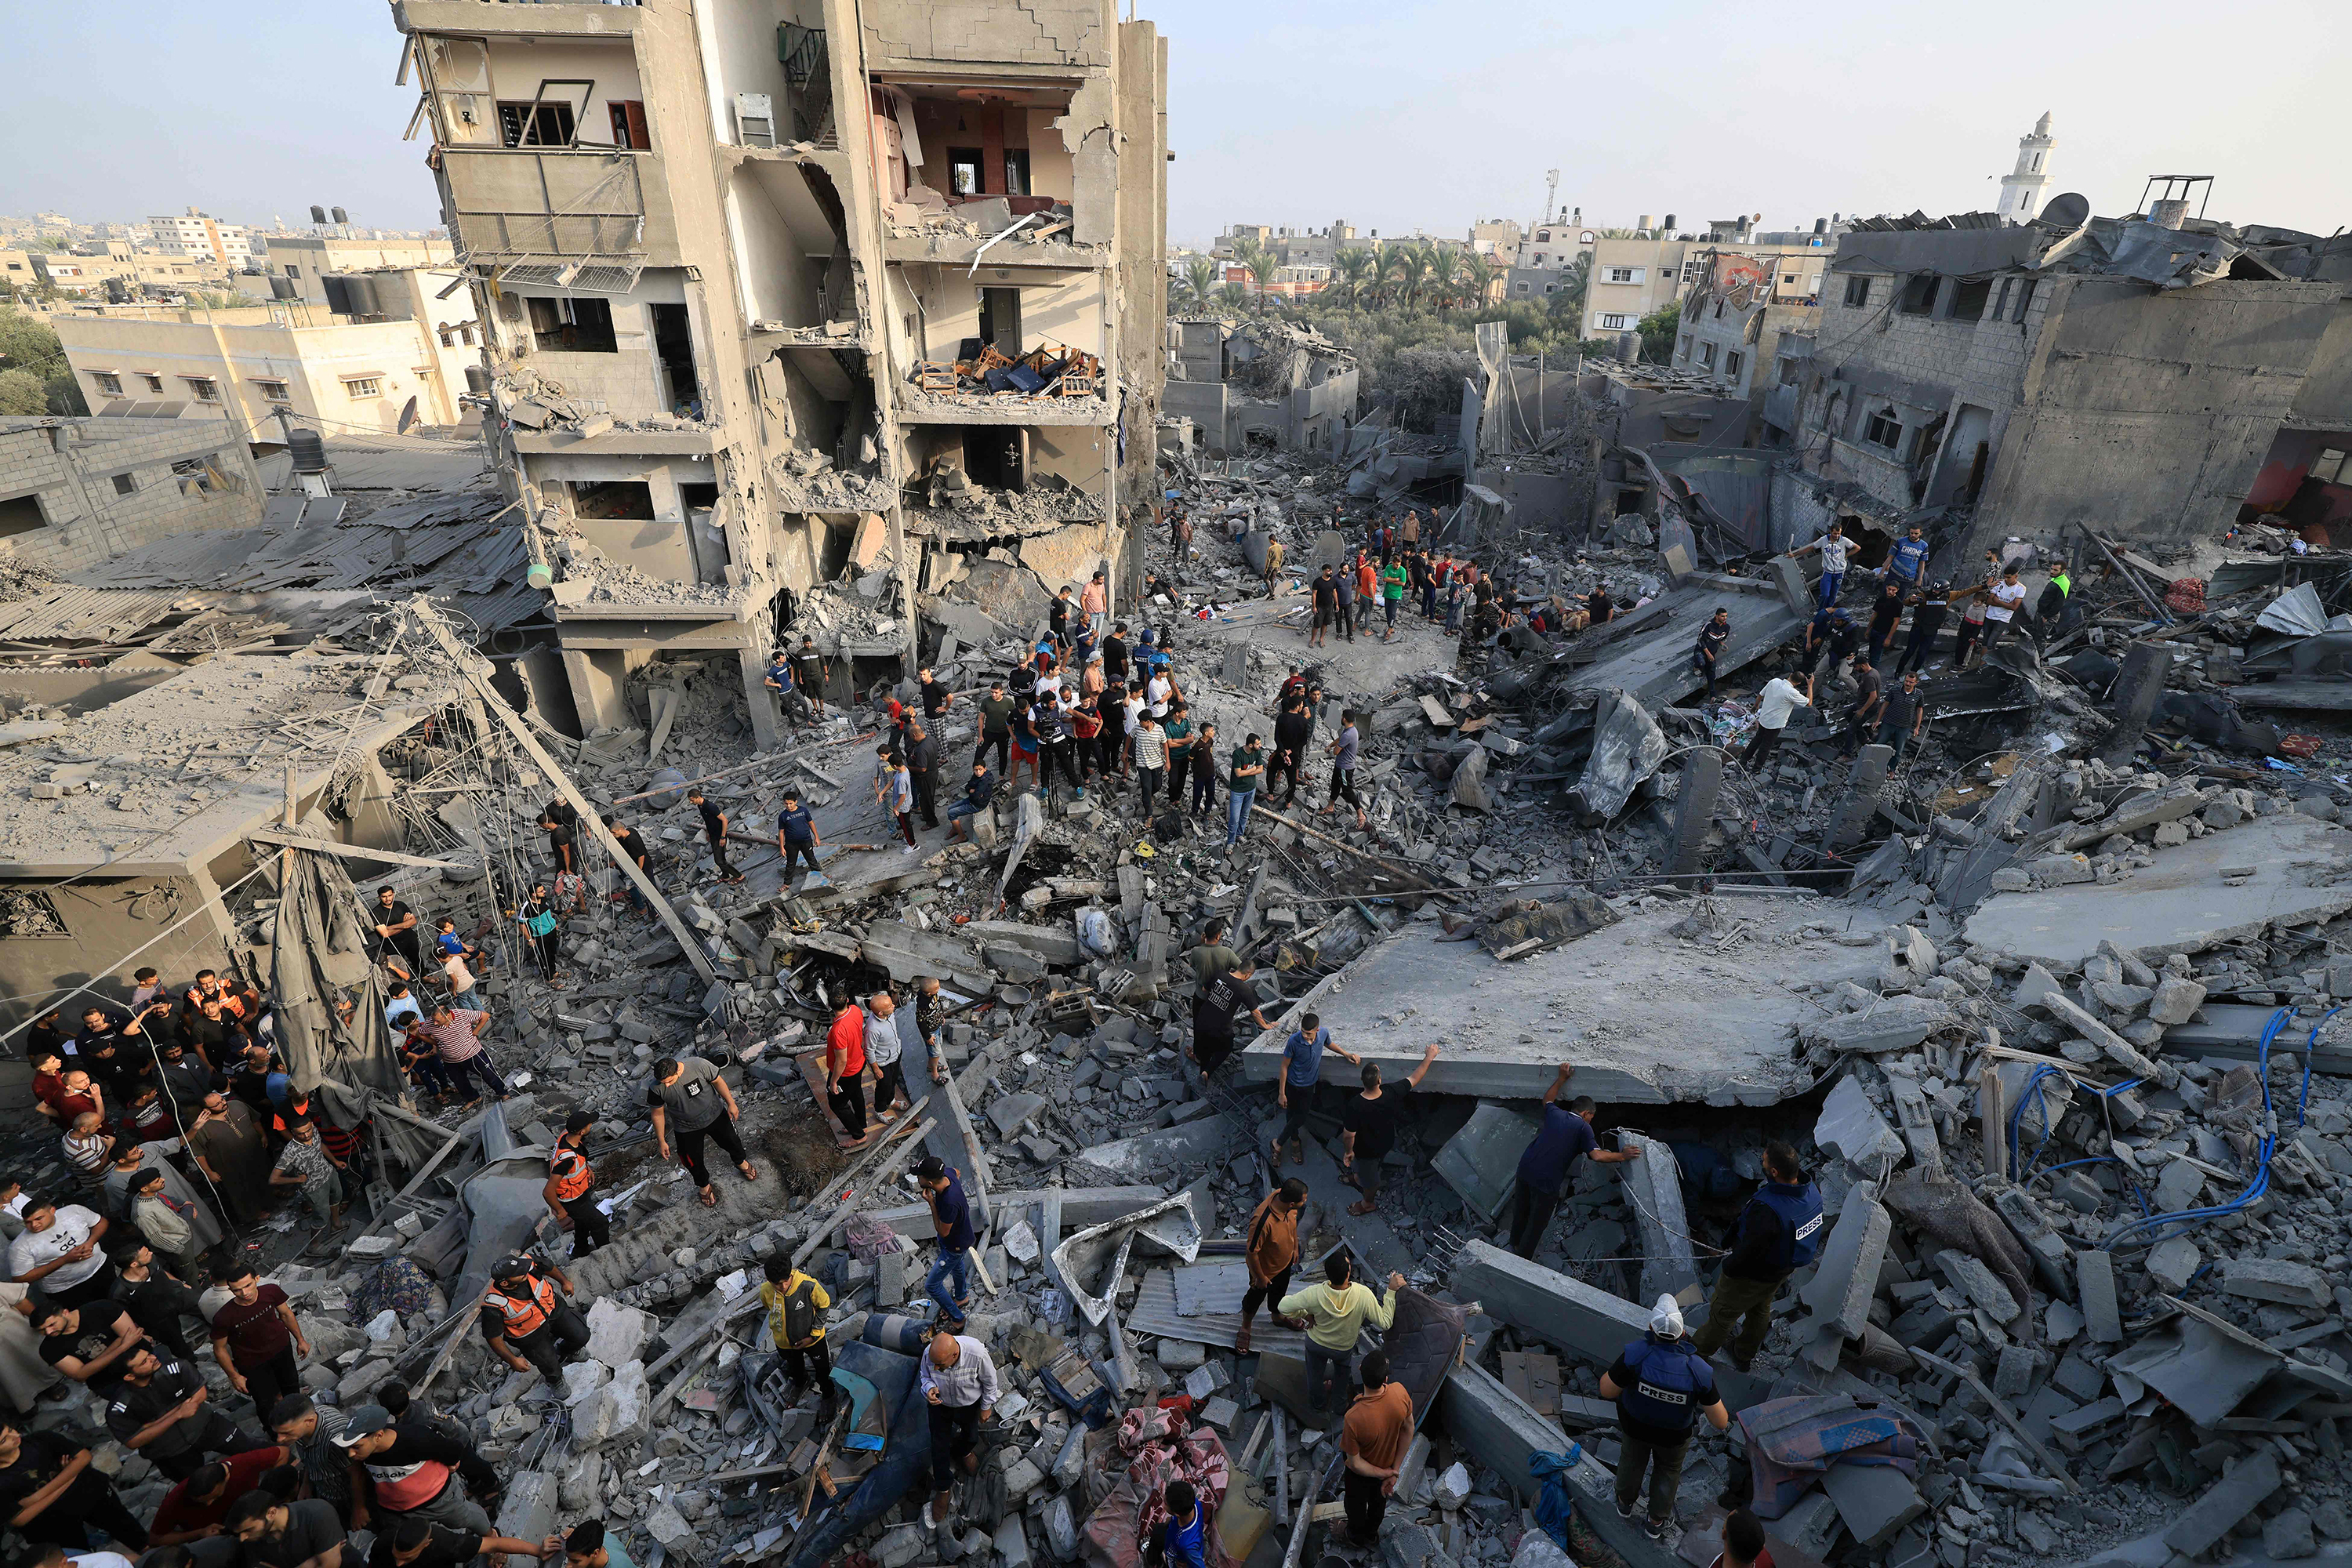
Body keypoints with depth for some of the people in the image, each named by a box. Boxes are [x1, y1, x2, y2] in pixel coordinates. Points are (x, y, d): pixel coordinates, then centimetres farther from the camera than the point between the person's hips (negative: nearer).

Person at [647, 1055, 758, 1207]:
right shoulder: (656, 1089, -28)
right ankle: (704, 1186, 49)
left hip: (715, 1115, 0)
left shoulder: (699, 1065, -32)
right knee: (694, 1163, 15)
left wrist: (731, 1103, -6)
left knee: (731, 1141, 21)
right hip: (687, 1130, 0)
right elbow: (658, 1114, -11)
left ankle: (741, 1162, 57)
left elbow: (717, 1081, -13)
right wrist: (661, 1141, -2)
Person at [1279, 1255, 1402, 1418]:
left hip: (1316, 1344, 0)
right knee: (1342, 1372, 36)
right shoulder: (1364, 1295, -41)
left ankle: (1317, 1405, 58)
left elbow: (1283, 1306, -27)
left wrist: (1307, 1315, -13)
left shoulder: (1315, 1293, -38)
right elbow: (1384, 1322, -26)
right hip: (1345, 1348, 0)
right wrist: (1392, 1291, -26)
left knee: (1315, 1374, 31)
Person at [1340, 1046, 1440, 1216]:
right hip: (1386, 1143, 4)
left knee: (1369, 1178, 27)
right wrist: (1429, 1057, -4)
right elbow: (1414, 1078, -17)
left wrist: (1349, 1151, -8)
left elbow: (1349, 1136, -30)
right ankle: (1357, 1179, 65)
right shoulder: (1392, 1094, -32)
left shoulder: (1354, 1106, -41)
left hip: (1366, 1150, -4)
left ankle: (1368, 1204, 54)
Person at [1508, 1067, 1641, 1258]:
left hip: (1525, 1168, 6)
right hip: (1546, 1181, -6)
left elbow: (1547, 1100, 37)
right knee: (1537, 1222, 12)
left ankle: (1516, 1243, 48)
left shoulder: (1555, 1113, 12)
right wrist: (1623, 1156, -3)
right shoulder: (1583, 1127, -4)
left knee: (1521, 1209, 27)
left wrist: (1562, 1078, 41)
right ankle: (1523, 1260, 24)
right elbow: (1597, 1156, -15)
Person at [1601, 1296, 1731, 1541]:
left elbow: (1607, 1391, -30)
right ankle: (1656, 1522, 54)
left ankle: (1626, 1502, 60)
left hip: (1635, 1422, 0)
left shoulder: (1636, 1353, -41)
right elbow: (1720, 1421, -23)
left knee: (1633, 1457, 33)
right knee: (1668, 1468, 33)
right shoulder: (1698, 1370, -37)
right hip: (1674, 1433, 0)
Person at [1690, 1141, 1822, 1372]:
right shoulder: (1812, 1190, -18)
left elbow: (1749, 1252, -32)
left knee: (1722, 1314, 18)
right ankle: (1744, 1356, 54)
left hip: (1752, 1275, -8)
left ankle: (1701, 1350, 41)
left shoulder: (1767, 1210, -45)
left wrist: (1729, 1267, -12)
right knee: (1761, 1310, 32)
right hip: (1785, 1268, 8)